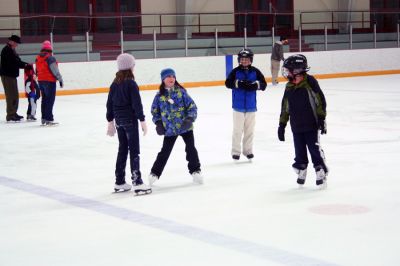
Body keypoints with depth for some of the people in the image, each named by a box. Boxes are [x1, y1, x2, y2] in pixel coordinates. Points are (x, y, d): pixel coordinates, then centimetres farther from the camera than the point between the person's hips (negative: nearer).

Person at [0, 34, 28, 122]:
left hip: (12, 75, 11)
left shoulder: (11, 50, 19)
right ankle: (10, 115, -9)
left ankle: (13, 113, 26)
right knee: (11, 95, -10)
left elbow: (17, 61, 17)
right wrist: (25, 65, -16)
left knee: (15, 95, 16)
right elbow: (14, 62, -22)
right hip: (7, 75, -11)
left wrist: (25, 64, 0)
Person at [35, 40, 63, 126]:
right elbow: (55, 70, -17)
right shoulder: (50, 58, -15)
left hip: (41, 81, 8)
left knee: (44, 99, 17)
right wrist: (60, 79, -9)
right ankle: (49, 119, -10)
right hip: (50, 81, -8)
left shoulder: (38, 58, 9)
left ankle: (44, 118, 22)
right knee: (50, 100, -5)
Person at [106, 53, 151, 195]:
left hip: (119, 120, 7)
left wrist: (110, 121, 19)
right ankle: (137, 183, -8)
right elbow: (137, 103, -17)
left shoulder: (115, 83, 7)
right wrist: (142, 120, -12)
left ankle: (119, 183, 19)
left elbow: (110, 103, 12)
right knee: (134, 151, -5)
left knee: (122, 150, 15)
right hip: (130, 119, -7)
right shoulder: (131, 84, -13)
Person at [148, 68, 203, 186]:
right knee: (165, 152, 4)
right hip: (169, 129, 0)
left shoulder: (181, 92, -6)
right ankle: (154, 173, 15)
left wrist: (190, 119, -17)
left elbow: (192, 106, -4)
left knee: (191, 148, 1)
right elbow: (155, 111, 9)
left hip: (185, 127, 0)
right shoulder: (159, 96, -2)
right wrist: (158, 123, -3)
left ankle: (195, 171, 18)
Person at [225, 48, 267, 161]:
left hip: (251, 106, 2)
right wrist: (238, 83, -28)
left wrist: (255, 84, -23)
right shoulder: (235, 71, -4)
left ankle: (248, 150, 22)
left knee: (249, 130, 11)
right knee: (237, 130, 3)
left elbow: (263, 84, -4)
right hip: (238, 106, -2)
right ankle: (235, 151, 11)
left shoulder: (255, 71, 0)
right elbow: (228, 83, -14)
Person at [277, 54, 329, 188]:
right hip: (296, 126, 5)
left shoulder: (310, 81, -9)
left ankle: (321, 173, 7)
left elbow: (320, 100, -9)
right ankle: (301, 172, 23)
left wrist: (321, 118, -10)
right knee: (299, 152, 10)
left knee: (315, 149, -2)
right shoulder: (289, 87, 9)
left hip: (311, 124, -5)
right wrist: (282, 124, 15)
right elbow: (285, 108, 15)